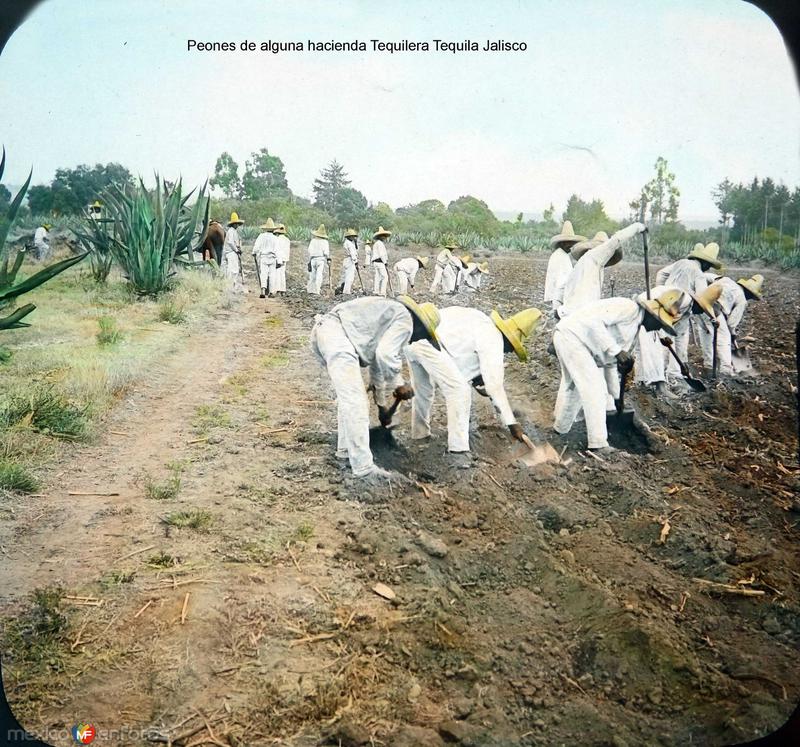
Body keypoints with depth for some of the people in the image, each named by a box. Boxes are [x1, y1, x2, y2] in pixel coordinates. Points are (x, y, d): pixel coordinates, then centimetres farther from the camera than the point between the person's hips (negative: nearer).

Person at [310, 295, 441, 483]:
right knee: (354, 402, -9)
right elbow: (386, 355, -15)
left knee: (349, 396, 23)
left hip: (322, 331, 11)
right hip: (337, 335, -11)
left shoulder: (389, 313, 32)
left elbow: (376, 363, 40)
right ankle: (363, 466, -6)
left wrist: (382, 405, 46)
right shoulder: (404, 319, 3)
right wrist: (399, 385, 2)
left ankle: (346, 448, 32)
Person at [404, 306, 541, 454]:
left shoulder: (484, 324, 25)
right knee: (459, 390, -2)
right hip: (427, 341, -10)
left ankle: (420, 434, 45)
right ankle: (458, 449, 1)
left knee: (423, 389, 27)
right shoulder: (494, 339, -1)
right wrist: (512, 423, 0)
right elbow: (494, 384, -4)